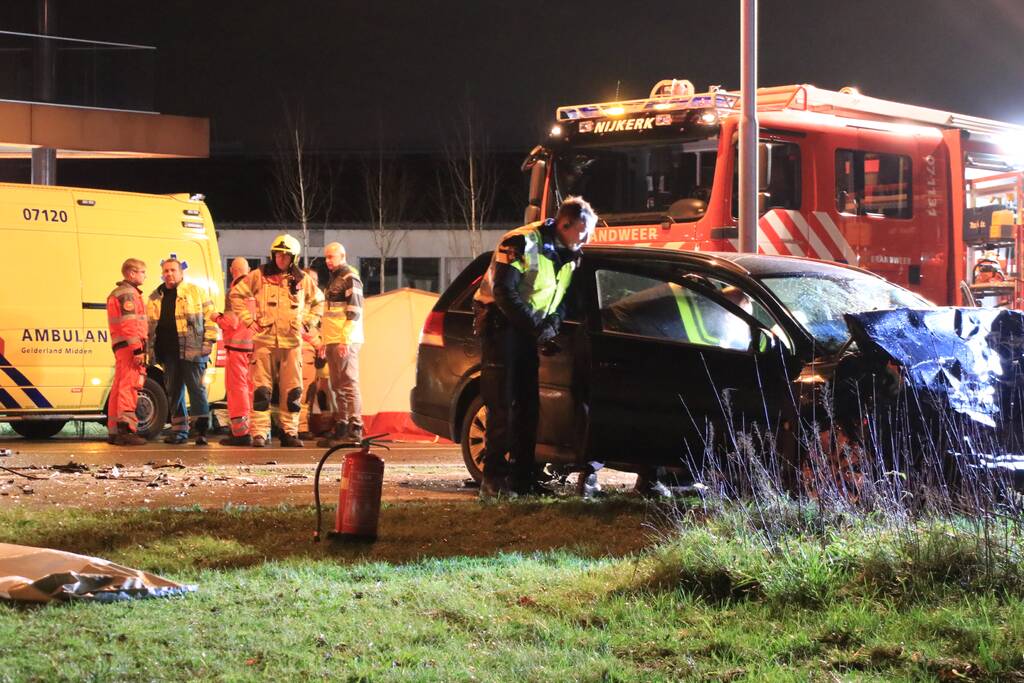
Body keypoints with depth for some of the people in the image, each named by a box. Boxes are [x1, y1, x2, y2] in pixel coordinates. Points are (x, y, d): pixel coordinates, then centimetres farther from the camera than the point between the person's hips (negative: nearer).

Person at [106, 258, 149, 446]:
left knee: (119, 389, 12)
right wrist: (137, 349, -22)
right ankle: (126, 429, -19)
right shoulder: (128, 294, -9)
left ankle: (114, 431, 17)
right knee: (129, 387, -13)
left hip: (120, 347, 10)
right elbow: (129, 323, -18)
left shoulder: (118, 294, 25)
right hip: (129, 346, -10)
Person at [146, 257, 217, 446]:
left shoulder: (196, 292, 3)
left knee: (196, 389, -6)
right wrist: (151, 349, 13)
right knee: (173, 392, 8)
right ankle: (179, 430, 14)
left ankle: (201, 430, -5)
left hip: (191, 351, -5)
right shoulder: (155, 298, 16)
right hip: (168, 352, 5)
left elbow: (210, 316, 0)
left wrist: (208, 342, -7)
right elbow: (150, 325, 21)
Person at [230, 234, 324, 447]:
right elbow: (236, 294, 10)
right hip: (264, 340, -2)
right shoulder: (259, 276, 3)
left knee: (292, 390, 3)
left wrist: (307, 322, 13)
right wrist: (248, 319, 2)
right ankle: (259, 433, -5)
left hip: (292, 342, 2)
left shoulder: (302, 280, 10)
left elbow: (318, 301, 25)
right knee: (261, 390, -6)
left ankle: (290, 432, 10)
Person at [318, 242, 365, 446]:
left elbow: (354, 311, -15)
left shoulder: (350, 278, -8)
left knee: (349, 384, -12)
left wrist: (346, 340, -21)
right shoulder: (334, 278, 21)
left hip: (345, 341, -10)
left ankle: (355, 429, -14)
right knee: (338, 387, 11)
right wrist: (325, 339, 24)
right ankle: (342, 427, 15)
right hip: (333, 341, 10)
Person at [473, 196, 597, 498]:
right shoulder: (522, 243, -17)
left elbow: (564, 297, 13)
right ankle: (493, 479, -11)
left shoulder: (569, 255, 8)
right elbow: (504, 292, -22)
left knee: (528, 405, 6)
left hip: (529, 330, 8)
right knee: (502, 405, -11)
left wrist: (553, 324, -7)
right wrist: (535, 326, -22)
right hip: (501, 324, -8)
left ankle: (522, 477, 11)